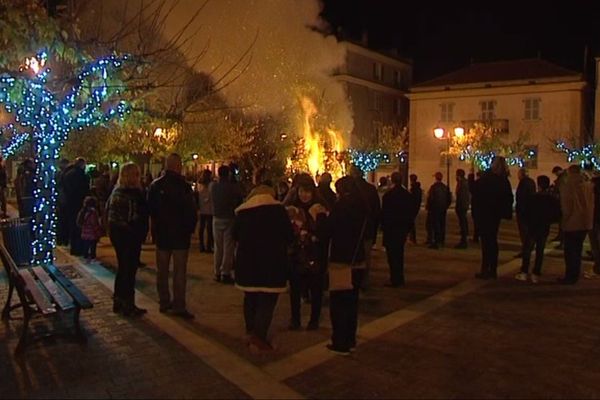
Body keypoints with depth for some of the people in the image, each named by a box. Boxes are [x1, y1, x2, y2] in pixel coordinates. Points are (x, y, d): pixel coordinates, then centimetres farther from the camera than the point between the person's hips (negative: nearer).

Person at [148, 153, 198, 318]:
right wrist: (190, 228, 1)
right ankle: (178, 306, 1)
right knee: (179, 272, 0)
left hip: (161, 235, 5)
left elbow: (150, 210, 8)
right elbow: (192, 211, -13)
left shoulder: (155, 185, 2)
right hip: (180, 235, -5)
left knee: (162, 271, 14)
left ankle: (164, 302, 21)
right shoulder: (183, 186, -14)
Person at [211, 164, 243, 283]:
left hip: (217, 219, 4)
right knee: (228, 247, 1)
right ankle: (225, 273, 1)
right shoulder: (233, 186, -14)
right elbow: (240, 198, -1)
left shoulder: (213, 186, -3)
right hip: (229, 219, -4)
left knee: (218, 247, 12)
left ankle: (217, 273, 15)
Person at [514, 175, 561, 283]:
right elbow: (557, 215, 1)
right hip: (545, 229, 3)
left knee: (527, 250, 7)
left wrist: (526, 223, 6)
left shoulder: (533, 198, -13)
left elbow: (524, 213, -11)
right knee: (540, 252, 8)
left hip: (532, 228, -3)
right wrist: (548, 221, 13)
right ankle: (536, 275, 6)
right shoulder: (553, 199, -3)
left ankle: (524, 273, 4)